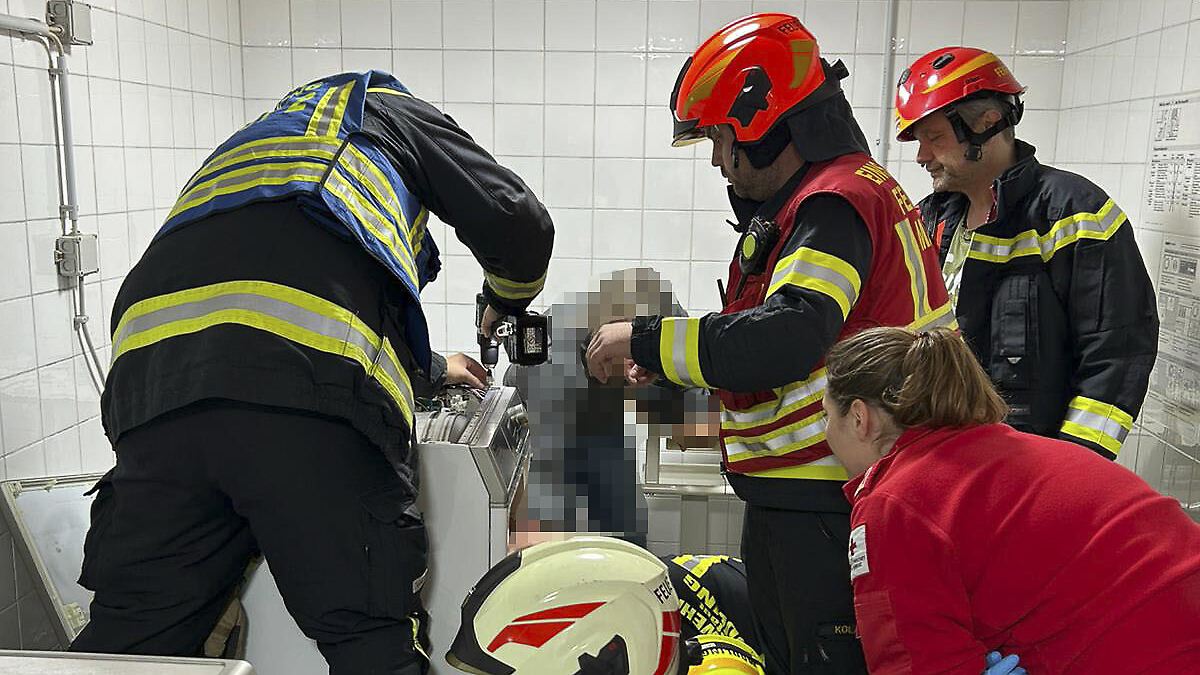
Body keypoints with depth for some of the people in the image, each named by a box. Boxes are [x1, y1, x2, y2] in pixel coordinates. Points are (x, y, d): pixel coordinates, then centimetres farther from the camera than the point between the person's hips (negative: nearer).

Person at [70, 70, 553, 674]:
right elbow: (518, 222, 14)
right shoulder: (393, 110, 28)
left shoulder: (249, 140, 44)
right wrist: (506, 305, 37)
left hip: (149, 373, 7)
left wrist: (428, 368, 54)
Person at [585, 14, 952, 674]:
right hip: (792, 494, 11)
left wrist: (648, 339, -21)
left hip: (821, 507, -11)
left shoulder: (837, 202, -16)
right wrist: (669, 361, 11)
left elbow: (786, 339, -30)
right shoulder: (828, 193, 18)